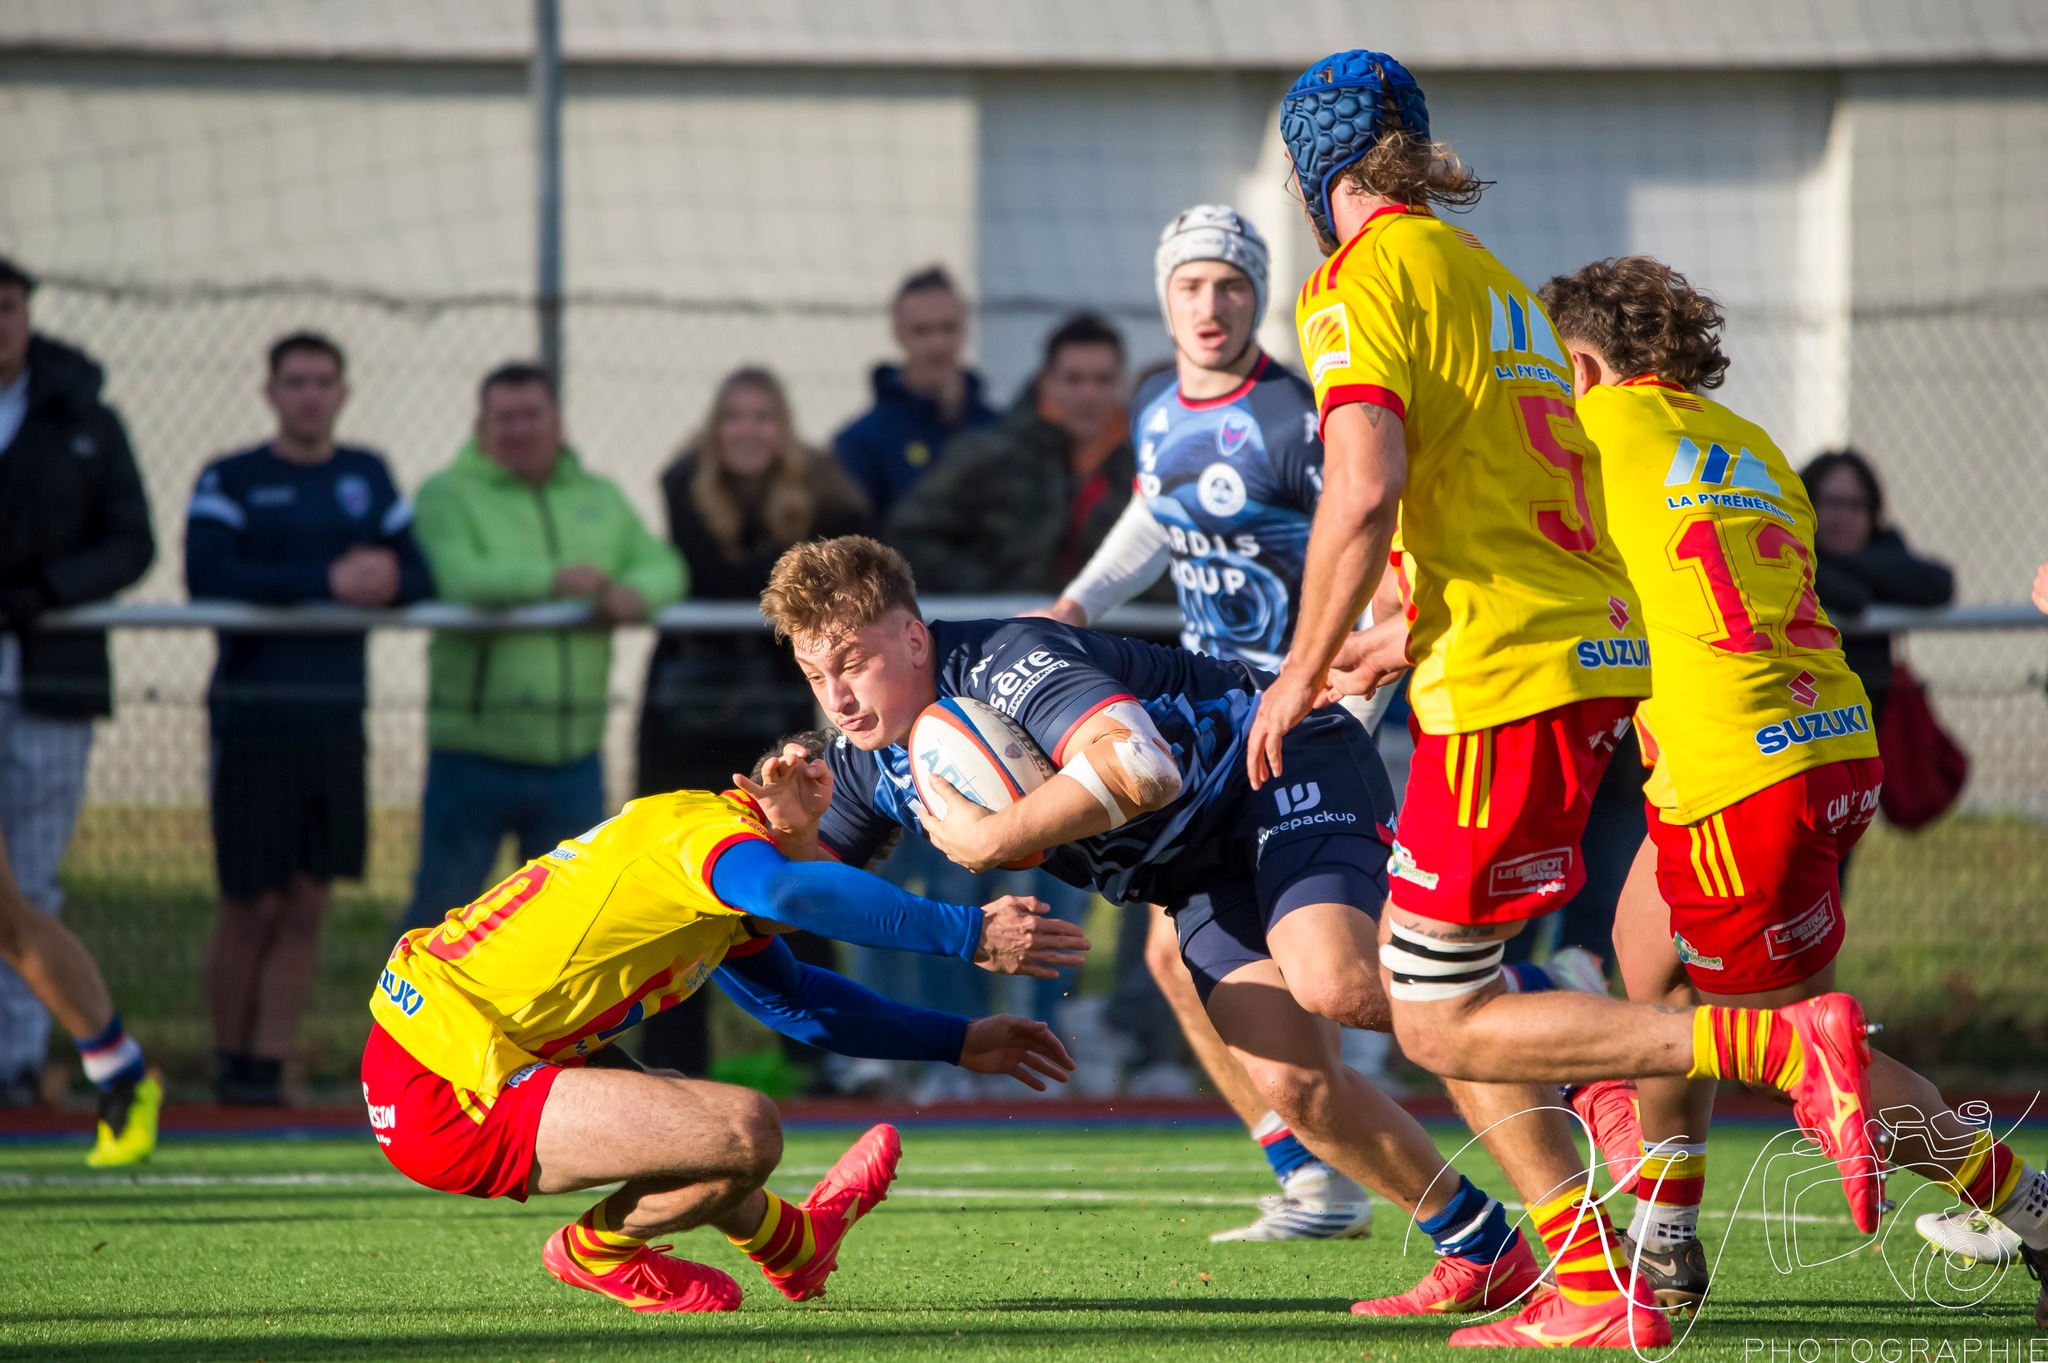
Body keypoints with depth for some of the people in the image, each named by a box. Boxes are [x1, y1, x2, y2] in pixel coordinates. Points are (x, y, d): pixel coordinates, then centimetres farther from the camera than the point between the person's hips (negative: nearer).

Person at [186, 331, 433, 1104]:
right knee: (251, 908, -1)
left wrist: (386, 580, -16)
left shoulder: (368, 478, 13)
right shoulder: (230, 481, -1)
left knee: (305, 906, 3)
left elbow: (420, 578, 8)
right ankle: (231, 1062, 14)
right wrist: (326, 583, -20)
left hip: (336, 718, 4)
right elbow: (207, 577, -17)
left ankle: (269, 1067, 7)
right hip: (254, 715, -4)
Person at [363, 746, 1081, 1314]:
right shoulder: (713, 833, -12)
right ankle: (595, 1251, 5)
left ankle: (793, 1243, 47)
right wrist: (969, 933, -35)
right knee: (747, 1131, -18)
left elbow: (793, 999, 34)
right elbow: (788, 891, -38)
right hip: (448, 1105, -11)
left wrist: (960, 1042, 30)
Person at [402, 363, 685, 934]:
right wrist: (552, 579, -27)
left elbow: (663, 566, 4)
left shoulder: (601, 498, 16)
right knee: (440, 904, 0)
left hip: (572, 757, 4)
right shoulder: (447, 495, -1)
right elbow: (455, 575, -19)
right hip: (475, 752, -4)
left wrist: (636, 591, -19)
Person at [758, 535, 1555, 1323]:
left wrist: (990, 839, -36)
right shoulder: (865, 759, -1)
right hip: (1207, 879, 8)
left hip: (1290, 772, -8)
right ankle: (1483, 1255, 0)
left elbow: (1142, 768, -45)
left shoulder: (1010, 664, -28)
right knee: (1294, 1084, -12)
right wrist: (795, 834, -13)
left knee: (1332, 984, -35)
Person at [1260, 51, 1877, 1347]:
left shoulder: (1366, 279, -6)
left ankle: (1786, 1044, -17)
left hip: (1506, 681, -9)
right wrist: (1403, 640, 33)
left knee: (1445, 1023, -5)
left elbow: (1367, 492, -19)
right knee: (1440, 990, 15)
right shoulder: (1489, 275, 21)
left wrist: (1303, 672, -9)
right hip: (1596, 652, 9)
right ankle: (1594, 1288, 10)